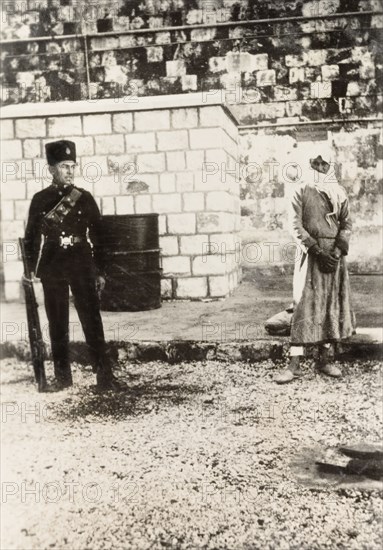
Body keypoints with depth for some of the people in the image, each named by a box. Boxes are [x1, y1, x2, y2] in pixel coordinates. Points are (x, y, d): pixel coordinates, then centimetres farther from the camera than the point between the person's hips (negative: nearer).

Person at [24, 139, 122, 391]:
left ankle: (105, 375, 1)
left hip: (82, 266, 0)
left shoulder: (84, 197, 4)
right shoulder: (40, 200, 5)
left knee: (92, 320, -3)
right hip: (51, 269, 1)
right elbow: (31, 236, 8)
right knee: (58, 323, 7)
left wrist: (99, 271, 3)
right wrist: (31, 268, 2)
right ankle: (63, 376, 18)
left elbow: (98, 236, 5)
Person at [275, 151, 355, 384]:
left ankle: (325, 359, 15)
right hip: (311, 254, -3)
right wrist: (317, 250, -14)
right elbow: (296, 226, -5)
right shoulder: (302, 192, 2)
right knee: (304, 306, -6)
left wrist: (339, 250, -9)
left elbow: (346, 223, 8)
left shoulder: (340, 192, 11)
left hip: (335, 254, 4)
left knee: (332, 306, 5)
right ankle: (295, 364, -5)